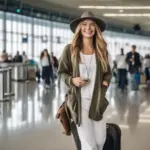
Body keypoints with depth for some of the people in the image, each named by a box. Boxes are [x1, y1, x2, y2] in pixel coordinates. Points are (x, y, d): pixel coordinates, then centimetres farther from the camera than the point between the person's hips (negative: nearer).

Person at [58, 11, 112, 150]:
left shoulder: (101, 51, 2)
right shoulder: (70, 49, -7)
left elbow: (107, 73, 14)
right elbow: (62, 72, 3)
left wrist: (106, 82, -6)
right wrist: (71, 80, -16)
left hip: (97, 101, 4)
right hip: (79, 101, -3)